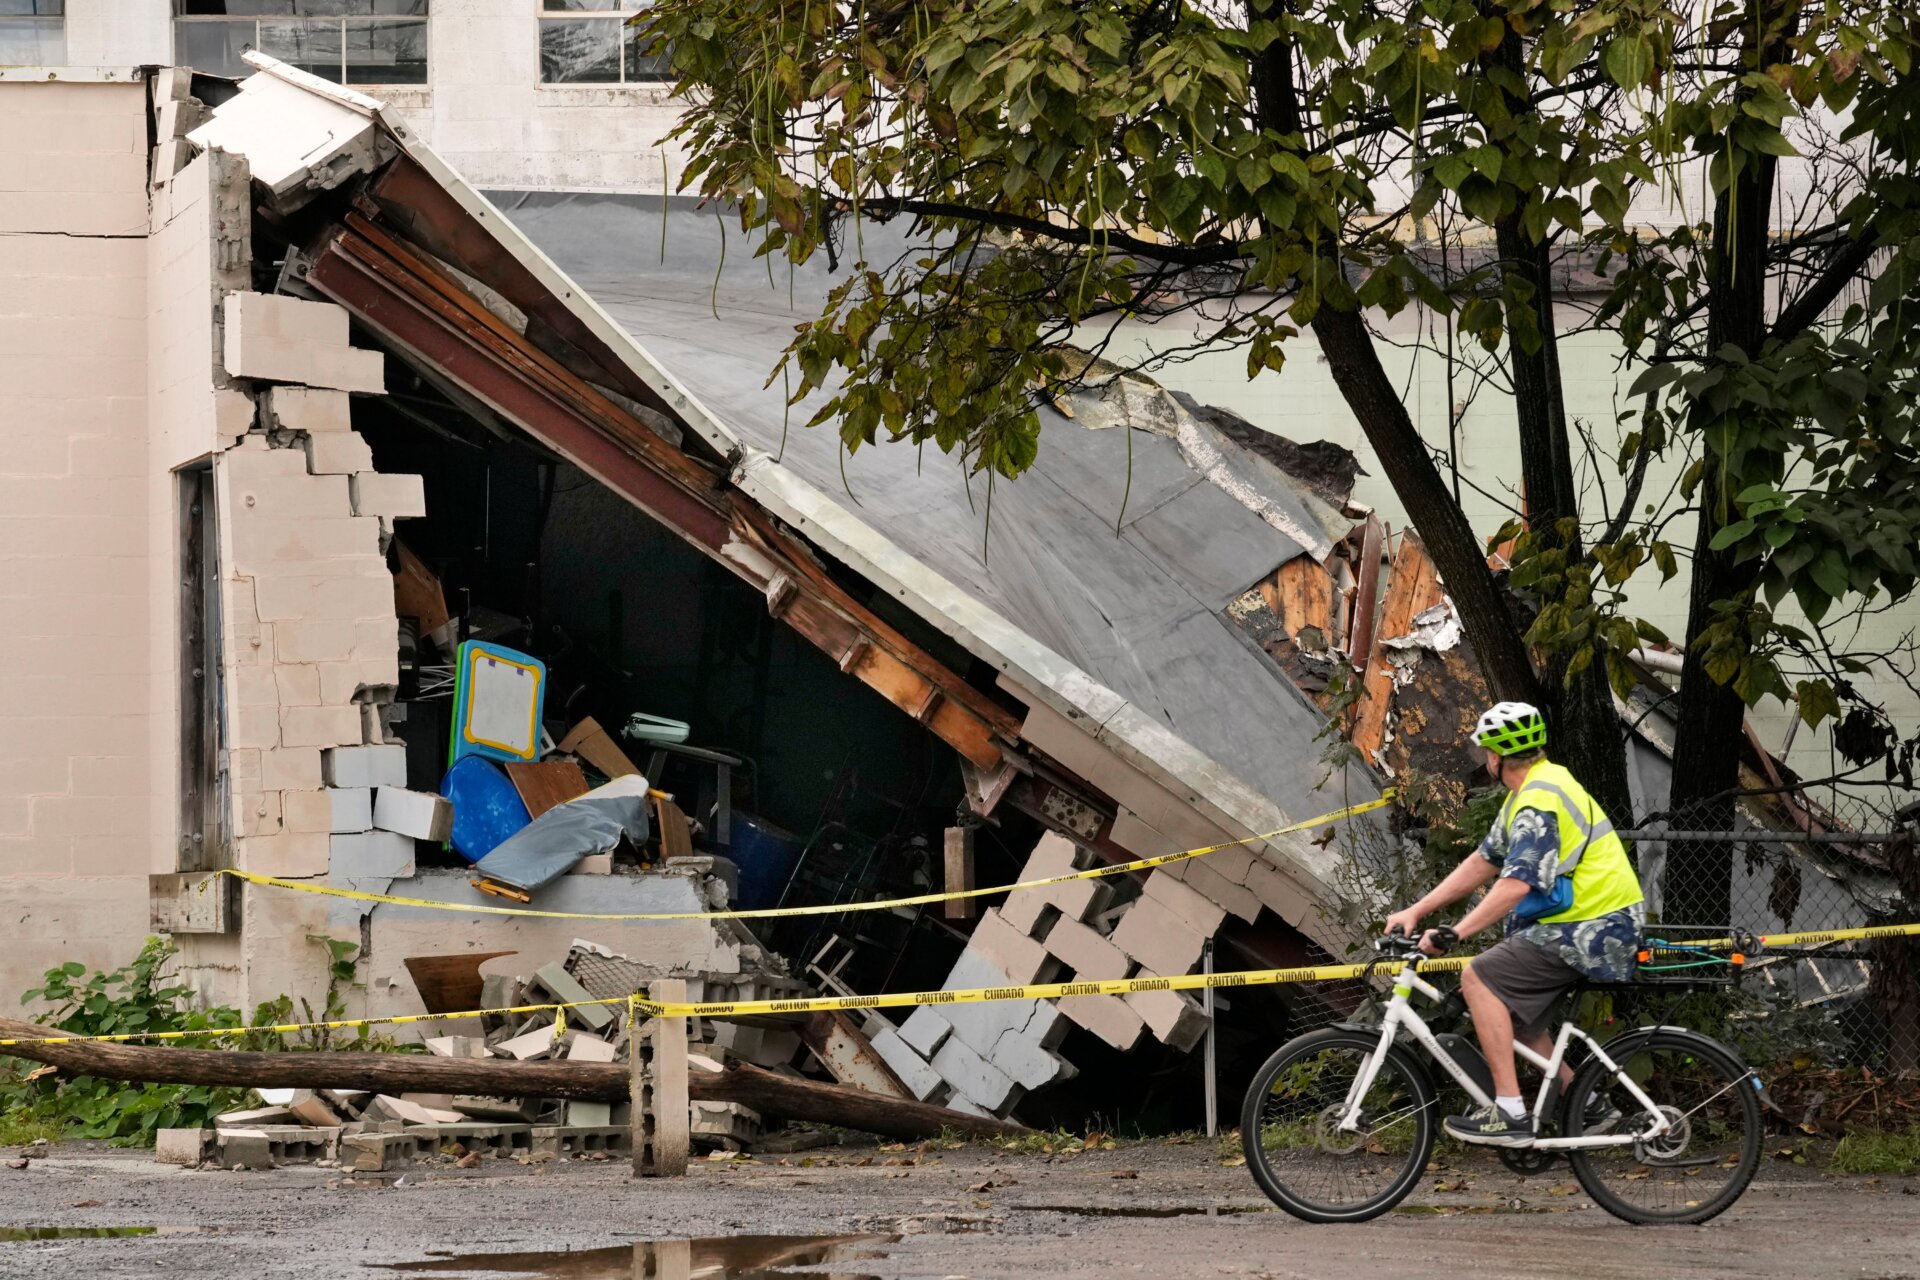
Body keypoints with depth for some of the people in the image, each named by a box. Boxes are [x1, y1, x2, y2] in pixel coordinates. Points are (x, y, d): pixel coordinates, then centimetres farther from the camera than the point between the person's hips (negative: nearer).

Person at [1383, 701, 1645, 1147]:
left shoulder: (1539, 801, -18)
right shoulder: (1533, 788, 15)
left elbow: (1516, 884, -28)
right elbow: (1483, 862, 17)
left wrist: (1454, 934, -29)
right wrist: (1416, 911, 12)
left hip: (1591, 929, -11)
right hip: (1591, 921, 11)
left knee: (1480, 977, -15)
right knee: (1511, 1011, 16)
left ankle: (1510, 1114, -16)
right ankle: (1588, 1105, 19)